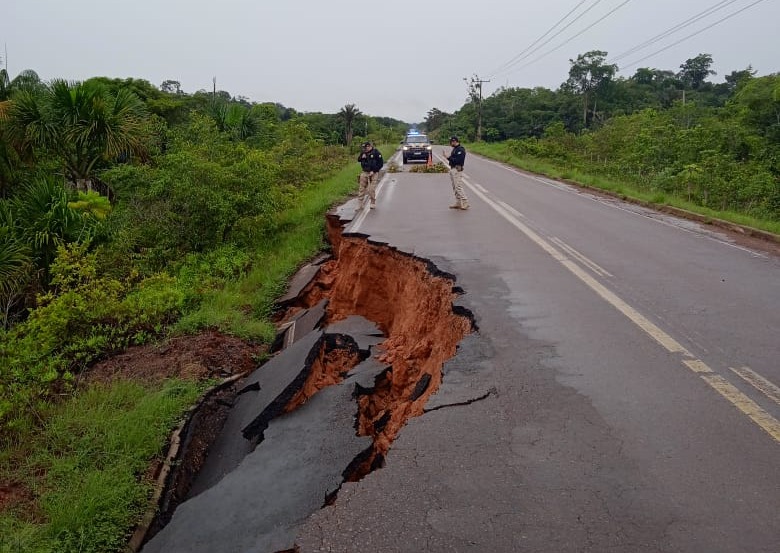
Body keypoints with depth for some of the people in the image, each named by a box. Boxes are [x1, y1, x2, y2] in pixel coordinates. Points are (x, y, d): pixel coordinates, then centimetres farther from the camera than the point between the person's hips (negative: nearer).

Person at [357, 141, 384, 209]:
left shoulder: (376, 153, -9)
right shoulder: (363, 153, 8)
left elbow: (380, 163, -9)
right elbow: (358, 159, 19)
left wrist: (373, 171, -15)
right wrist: (362, 157, -5)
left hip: (373, 173, -5)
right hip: (365, 173, 5)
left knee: (371, 189, -7)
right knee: (362, 188, 3)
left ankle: (373, 203, 11)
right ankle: (360, 205, 8)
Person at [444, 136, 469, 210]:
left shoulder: (460, 149, -14)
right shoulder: (454, 149, 16)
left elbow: (458, 160, -23)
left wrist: (448, 157, -20)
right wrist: (447, 156, 5)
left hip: (457, 169, -10)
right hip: (453, 169, 10)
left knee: (458, 187, -12)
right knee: (455, 187, 12)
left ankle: (465, 203, -9)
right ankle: (458, 203, 18)